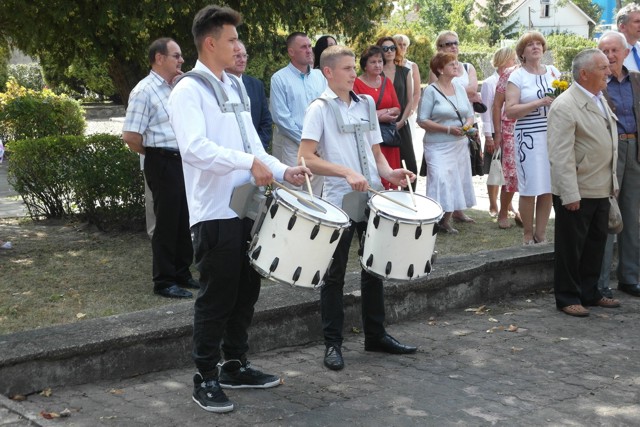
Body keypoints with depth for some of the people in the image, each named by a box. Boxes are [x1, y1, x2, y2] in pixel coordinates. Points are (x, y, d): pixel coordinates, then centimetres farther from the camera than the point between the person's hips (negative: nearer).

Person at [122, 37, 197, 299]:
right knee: (166, 223, 0)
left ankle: (182, 273, 27)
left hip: (183, 161, 8)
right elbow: (130, 136, -17)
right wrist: (157, 154, -1)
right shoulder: (144, 91, -13)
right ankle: (164, 282, 11)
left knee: (185, 221, 14)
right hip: (163, 163, -8)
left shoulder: (175, 88, 12)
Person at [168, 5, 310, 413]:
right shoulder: (188, 91, -10)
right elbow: (195, 148, -24)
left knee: (246, 291, 14)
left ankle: (236, 365, 27)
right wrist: (250, 162, -29)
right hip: (215, 212, -8)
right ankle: (206, 380, 9)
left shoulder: (236, 88, 16)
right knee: (217, 299, -2)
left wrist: (283, 171, 4)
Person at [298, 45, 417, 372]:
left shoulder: (366, 103, 11)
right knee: (335, 274, 3)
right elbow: (305, 158, -16)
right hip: (339, 200, -6)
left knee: (374, 268, 13)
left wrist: (389, 173, -4)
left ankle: (375, 335, 26)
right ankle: (332, 344, 11)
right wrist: (346, 173, -25)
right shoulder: (320, 109, -7)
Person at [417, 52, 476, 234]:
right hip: (439, 146, -6)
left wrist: (468, 125, -8)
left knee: (456, 183, 7)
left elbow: (470, 114, 16)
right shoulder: (431, 91, -7)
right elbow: (422, 120, -12)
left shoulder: (460, 89, 10)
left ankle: (447, 220, 17)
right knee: (441, 183, -14)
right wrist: (448, 129, -18)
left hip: (460, 145, 6)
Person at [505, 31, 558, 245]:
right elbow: (510, 111, -9)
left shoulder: (553, 72, 13)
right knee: (530, 188, -2)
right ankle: (528, 234, 12)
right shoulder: (517, 76, 0)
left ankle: (541, 234, 15)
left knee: (548, 188, 5)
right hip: (529, 137, -4)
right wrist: (539, 103, -17)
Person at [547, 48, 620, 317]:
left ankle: (590, 293, 29)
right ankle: (568, 298, 14)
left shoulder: (600, 100, 12)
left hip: (601, 190, 9)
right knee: (571, 247, 3)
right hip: (576, 193, -9)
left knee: (596, 244, 16)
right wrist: (570, 194, -23)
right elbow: (561, 155, -21)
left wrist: (612, 182, 17)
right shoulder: (565, 106, -17)